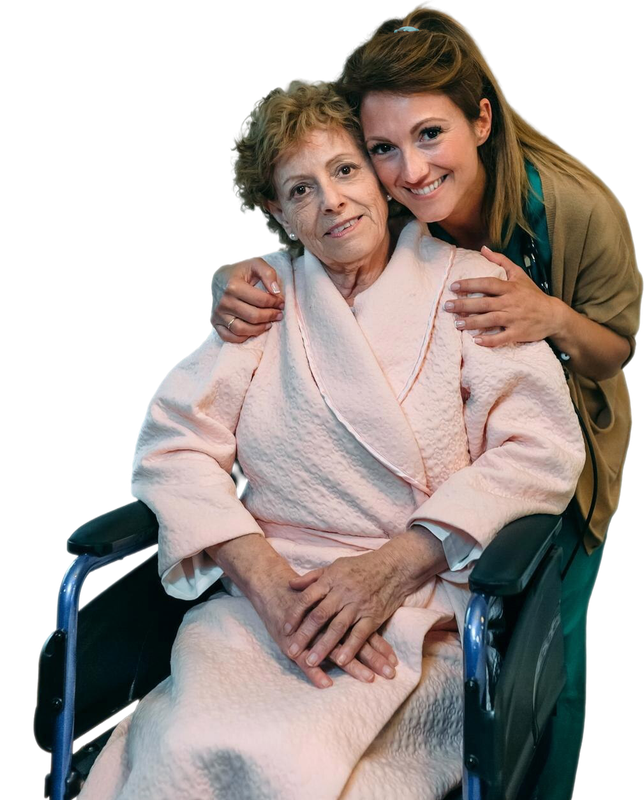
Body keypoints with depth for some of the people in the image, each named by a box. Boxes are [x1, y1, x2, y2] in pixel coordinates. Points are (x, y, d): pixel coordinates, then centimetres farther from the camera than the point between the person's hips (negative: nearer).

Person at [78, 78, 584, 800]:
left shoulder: (464, 282, 6)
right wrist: (264, 576, -12)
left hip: (423, 607, -2)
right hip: (266, 595, 2)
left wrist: (394, 565, -15)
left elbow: (544, 445, -3)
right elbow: (172, 442, 5)